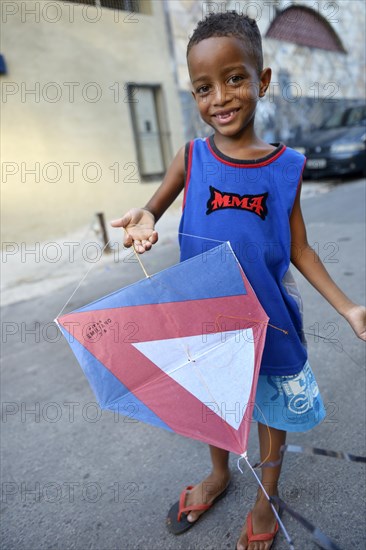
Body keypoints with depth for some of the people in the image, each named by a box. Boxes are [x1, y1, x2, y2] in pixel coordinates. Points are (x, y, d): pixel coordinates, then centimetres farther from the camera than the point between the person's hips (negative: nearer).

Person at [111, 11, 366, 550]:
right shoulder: (191, 157, -8)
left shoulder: (287, 166, -8)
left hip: (268, 315, 0)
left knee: (273, 403, 18)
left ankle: (266, 496, 48)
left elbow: (299, 249, -2)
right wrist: (142, 220, -23)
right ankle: (218, 475, 53)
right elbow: (152, 210, 2)